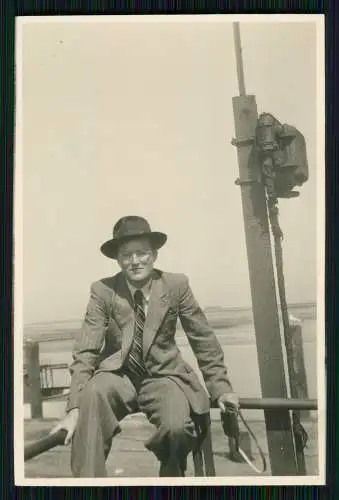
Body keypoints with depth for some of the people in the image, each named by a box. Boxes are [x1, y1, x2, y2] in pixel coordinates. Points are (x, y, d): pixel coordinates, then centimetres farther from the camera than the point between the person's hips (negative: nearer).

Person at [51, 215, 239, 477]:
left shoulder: (177, 285, -7)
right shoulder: (103, 291, -9)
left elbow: (204, 340, 0)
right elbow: (85, 351, -12)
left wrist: (221, 388, -3)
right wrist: (74, 409, -21)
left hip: (163, 375, 1)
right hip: (119, 375, 0)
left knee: (177, 426, -28)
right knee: (91, 393, -34)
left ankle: (171, 475, 6)